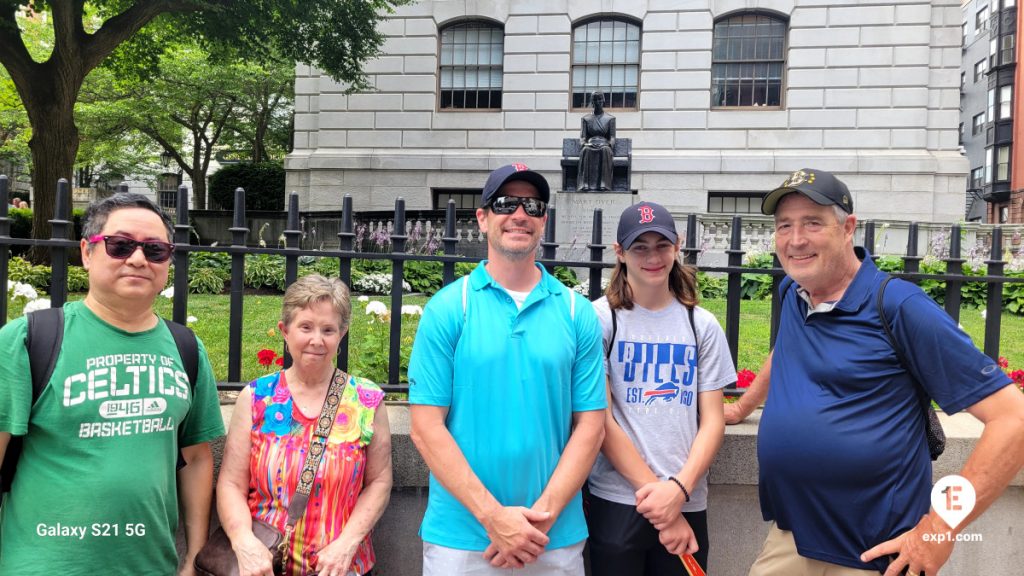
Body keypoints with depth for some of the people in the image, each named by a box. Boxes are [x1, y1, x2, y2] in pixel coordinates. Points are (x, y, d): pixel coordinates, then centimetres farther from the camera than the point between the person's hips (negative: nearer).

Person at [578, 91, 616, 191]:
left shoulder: (610, 118, 14)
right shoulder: (586, 119, 16)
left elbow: (612, 137, 7)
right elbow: (582, 137, 8)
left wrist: (610, 144, -16)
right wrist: (583, 143, -15)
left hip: (604, 145, 0)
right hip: (590, 145, 1)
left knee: (605, 149, -38)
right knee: (586, 150, -37)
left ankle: (603, 184, -46)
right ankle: (585, 184, -46)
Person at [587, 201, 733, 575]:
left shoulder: (703, 325, 6)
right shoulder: (600, 318, -4)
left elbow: (712, 421, 3)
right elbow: (600, 420, -7)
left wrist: (679, 489, -11)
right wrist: (653, 490, -11)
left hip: (688, 504, 3)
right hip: (617, 501, -2)